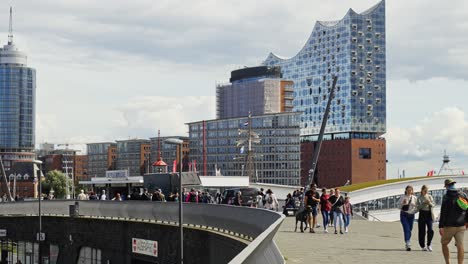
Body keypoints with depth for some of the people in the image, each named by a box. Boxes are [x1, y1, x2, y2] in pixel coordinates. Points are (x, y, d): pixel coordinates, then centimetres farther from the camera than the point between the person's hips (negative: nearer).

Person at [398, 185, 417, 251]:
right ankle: (408, 245, -21)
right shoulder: (402, 197, 0)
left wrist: (414, 211, -8)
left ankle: (407, 244, 21)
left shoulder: (414, 198, 5)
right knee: (406, 229, -14)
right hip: (404, 215, -3)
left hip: (411, 215, 3)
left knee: (409, 230, 7)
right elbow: (399, 206, 1)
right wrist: (403, 203, -17)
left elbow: (417, 207, 10)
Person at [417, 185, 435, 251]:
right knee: (422, 231, 1)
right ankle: (422, 246, 13)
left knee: (430, 230, -10)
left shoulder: (430, 197, 9)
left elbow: (433, 205, 5)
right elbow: (418, 207, -8)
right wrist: (424, 203, -22)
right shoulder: (419, 198, 0)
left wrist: (429, 203, -15)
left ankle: (429, 244, 7)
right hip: (422, 214, -2)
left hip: (429, 214, 2)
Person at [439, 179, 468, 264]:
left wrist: (441, 226, -14)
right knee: (460, 245, 3)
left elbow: (443, 213, -14)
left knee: (444, 244, 13)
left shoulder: (446, 197, -10)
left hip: (449, 226, -4)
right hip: (461, 225, 4)